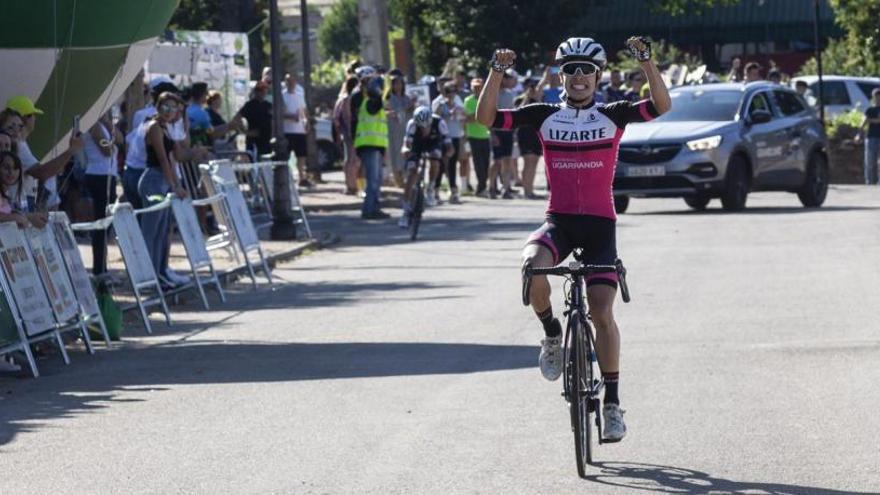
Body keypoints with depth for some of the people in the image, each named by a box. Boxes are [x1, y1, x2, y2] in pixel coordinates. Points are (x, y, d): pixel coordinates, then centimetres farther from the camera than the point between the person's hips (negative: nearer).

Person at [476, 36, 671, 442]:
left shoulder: (612, 116, 1)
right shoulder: (544, 116, 4)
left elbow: (662, 106, -13)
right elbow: (486, 117, -2)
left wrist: (645, 60, -23)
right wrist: (498, 71, -14)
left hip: (600, 224, -1)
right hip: (559, 221, 1)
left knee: (602, 312, -11)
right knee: (532, 266, -32)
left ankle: (612, 403, 2)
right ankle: (551, 333, -3)